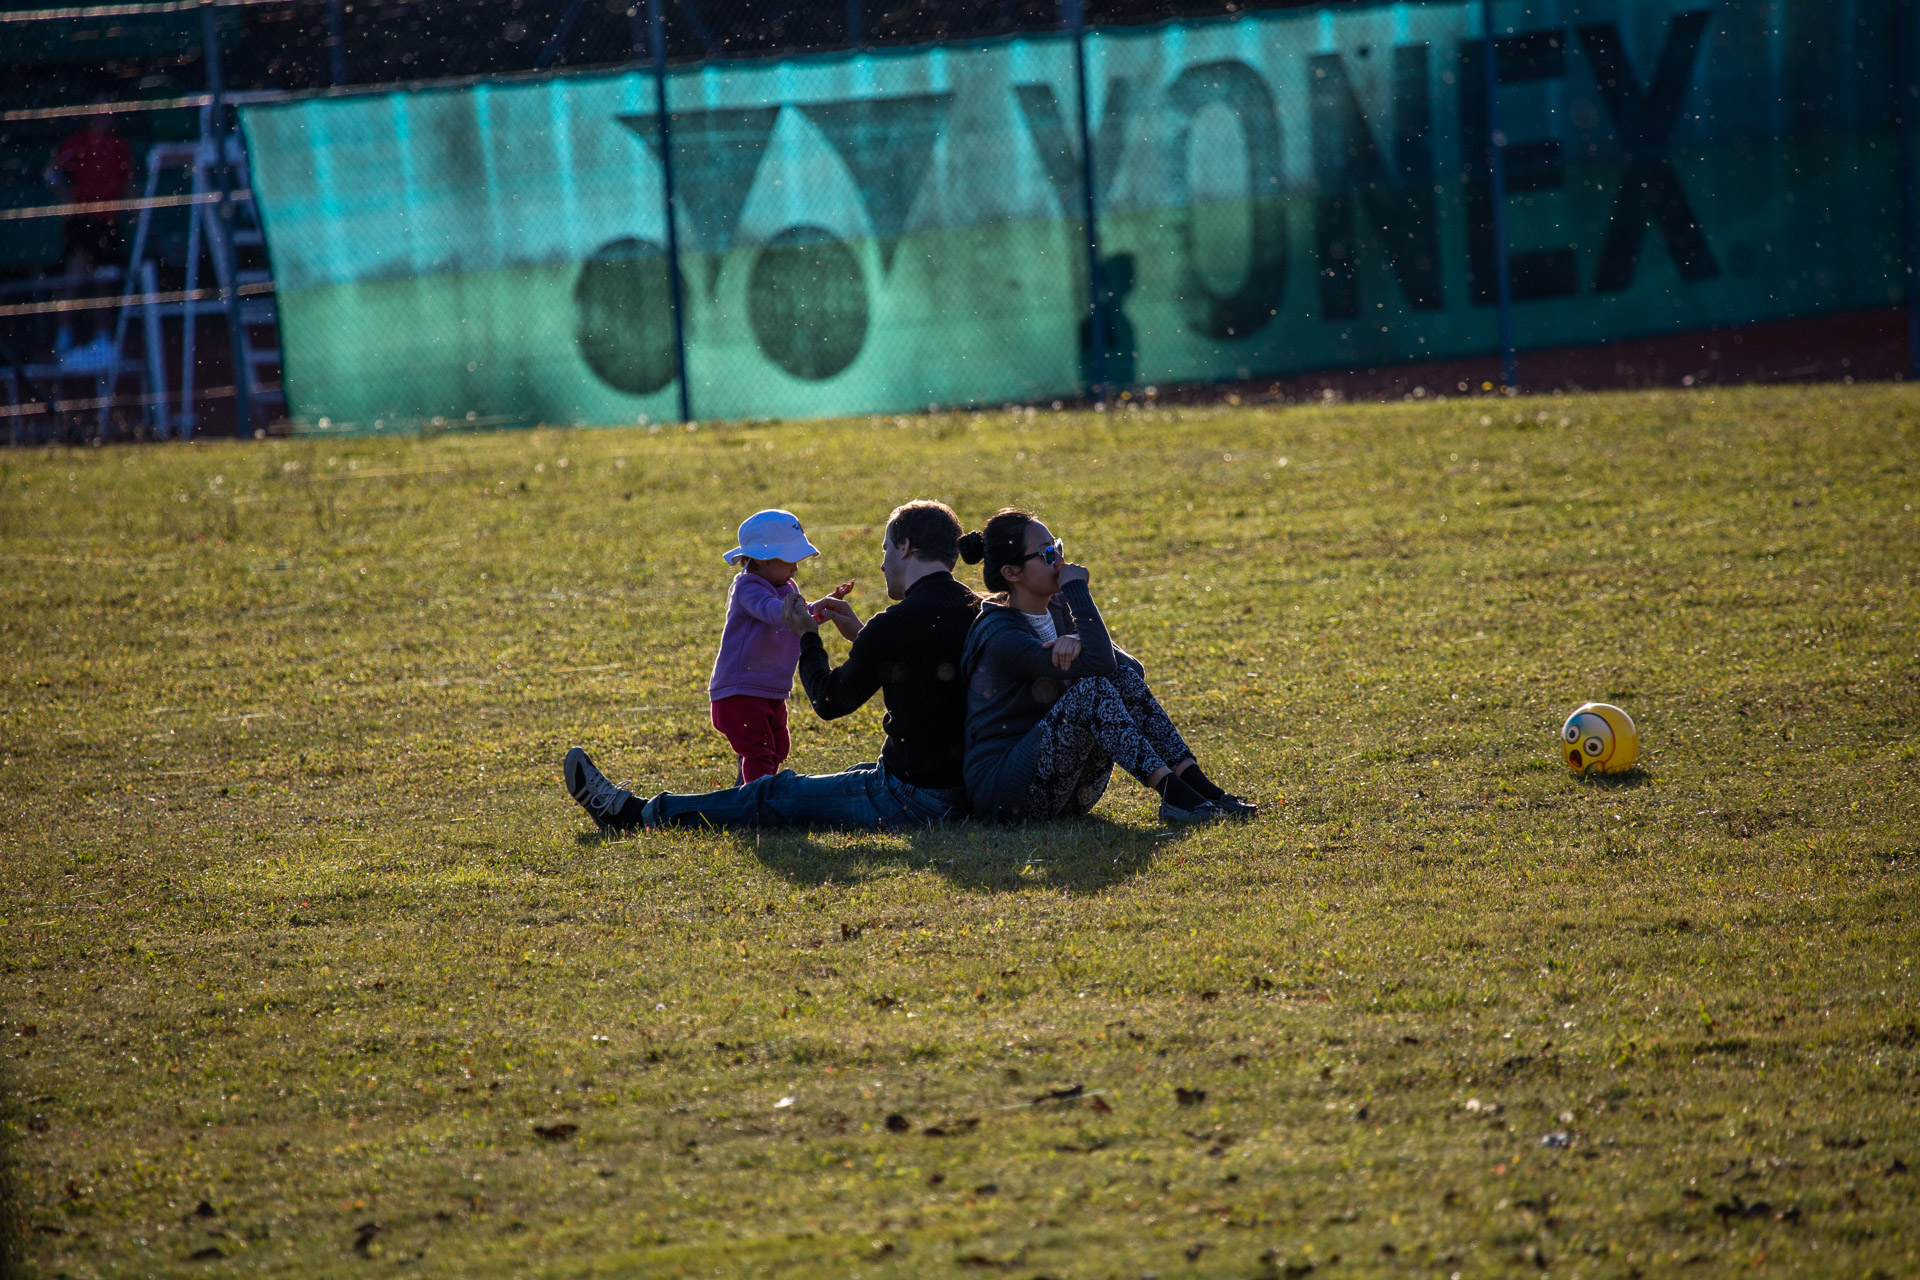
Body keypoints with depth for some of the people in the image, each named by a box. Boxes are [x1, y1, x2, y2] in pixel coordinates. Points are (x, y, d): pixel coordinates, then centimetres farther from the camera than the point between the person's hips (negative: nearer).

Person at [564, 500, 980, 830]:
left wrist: (807, 637, 10)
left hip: (907, 799, -7)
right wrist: (861, 635, 23)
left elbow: (830, 702, -5)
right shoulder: (973, 612, 7)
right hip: (961, 789, 7)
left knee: (772, 796, 7)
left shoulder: (898, 623, -18)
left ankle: (634, 814, 20)